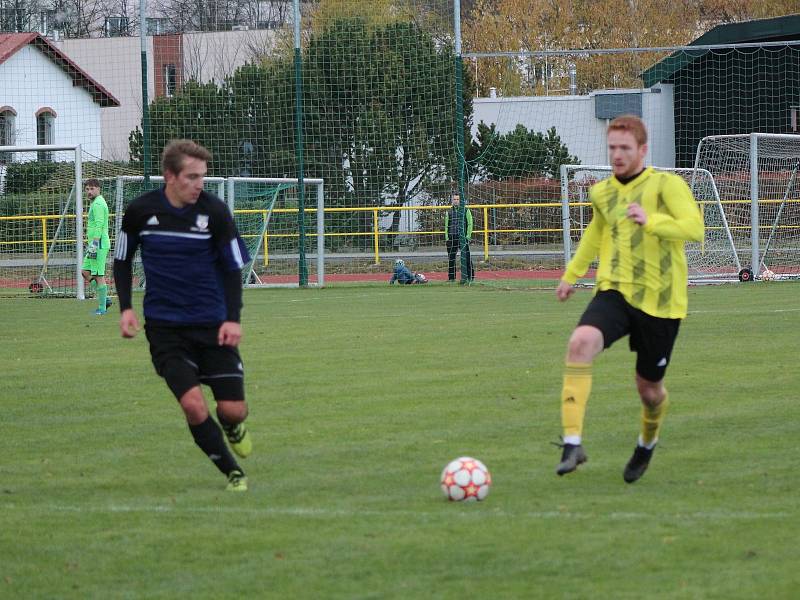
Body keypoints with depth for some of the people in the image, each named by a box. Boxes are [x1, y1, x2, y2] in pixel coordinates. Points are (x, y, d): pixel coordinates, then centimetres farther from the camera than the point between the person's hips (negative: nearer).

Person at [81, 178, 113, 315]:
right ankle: (105, 299, 13)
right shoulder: (95, 203, 20)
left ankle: (102, 308, -4)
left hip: (99, 244, -11)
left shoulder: (98, 204, -13)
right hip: (96, 244, 11)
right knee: (85, 272, 12)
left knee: (99, 275, -7)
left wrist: (94, 243, -24)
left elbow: (99, 225, -21)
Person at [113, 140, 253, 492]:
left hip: (212, 325, 0)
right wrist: (125, 308, -2)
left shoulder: (214, 211, -9)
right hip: (164, 327, 0)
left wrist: (233, 318, -11)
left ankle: (232, 426, 36)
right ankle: (233, 473, 2)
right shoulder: (141, 211, -7)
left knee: (233, 409, -3)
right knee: (193, 404, -17)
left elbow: (233, 267, 0)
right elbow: (122, 260, 10)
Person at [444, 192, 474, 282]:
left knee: (466, 257, -8)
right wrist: (447, 238, 8)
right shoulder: (449, 212, 15)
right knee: (451, 258, 3)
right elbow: (446, 226, 17)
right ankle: (451, 277, 10)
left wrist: (468, 236, -7)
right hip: (452, 237, 4)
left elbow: (470, 224, 2)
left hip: (463, 236, -4)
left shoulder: (466, 210, 5)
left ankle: (470, 276, -5)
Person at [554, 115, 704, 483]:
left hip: (659, 301, -3)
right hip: (614, 291, 3)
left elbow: (694, 228, -20)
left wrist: (651, 221, -34)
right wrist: (572, 274, 36)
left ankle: (647, 443, 45)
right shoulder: (602, 193, 11)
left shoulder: (666, 185, -7)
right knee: (580, 343, -29)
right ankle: (573, 443, -31)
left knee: (649, 388, 8)